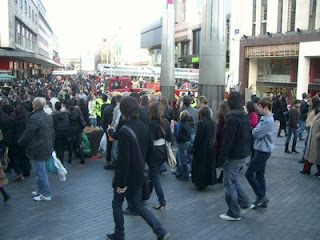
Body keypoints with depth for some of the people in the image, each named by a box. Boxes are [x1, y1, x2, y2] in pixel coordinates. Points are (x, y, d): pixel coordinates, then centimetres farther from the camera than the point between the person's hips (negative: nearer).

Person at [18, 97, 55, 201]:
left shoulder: (34, 118, -21)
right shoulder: (48, 117, 8)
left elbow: (27, 135, -16)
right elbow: (52, 133, 16)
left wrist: (20, 142, 4)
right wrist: (51, 145, 25)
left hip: (37, 150, -9)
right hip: (47, 149, 9)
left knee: (40, 173, 0)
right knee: (41, 171, 20)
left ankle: (46, 194, 7)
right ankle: (41, 190, 31)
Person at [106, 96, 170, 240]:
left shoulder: (124, 131, -24)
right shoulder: (144, 127, -1)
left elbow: (123, 159, -24)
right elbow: (150, 149, 9)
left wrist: (121, 183, -18)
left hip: (126, 176, -7)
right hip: (139, 175, 7)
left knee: (117, 203, 16)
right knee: (137, 205, 19)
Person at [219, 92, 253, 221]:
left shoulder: (232, 118, -21)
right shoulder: (245, 116, 7)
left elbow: (228, 140, -22)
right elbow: (249, 135, 14)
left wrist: (223, 156, -14)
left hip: (234, 156, -9)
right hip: (245, 154, 9)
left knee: (229, 184, 3)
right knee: (233, 179, 25)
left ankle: (234, 214, 13)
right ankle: (245, 203, 27)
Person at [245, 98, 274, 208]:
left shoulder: (268, 120, -21)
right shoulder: (265, 118, 9)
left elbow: (256, 134, -21)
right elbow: (258, 132, 11)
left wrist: (253, 130, -2)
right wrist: (255, 130, -8)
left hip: (262, 152, -10)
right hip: (262, 150, 10)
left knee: (249, 173, -5)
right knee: (259, 175, 15)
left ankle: (261, 196, 2)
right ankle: (262, 199, 23)